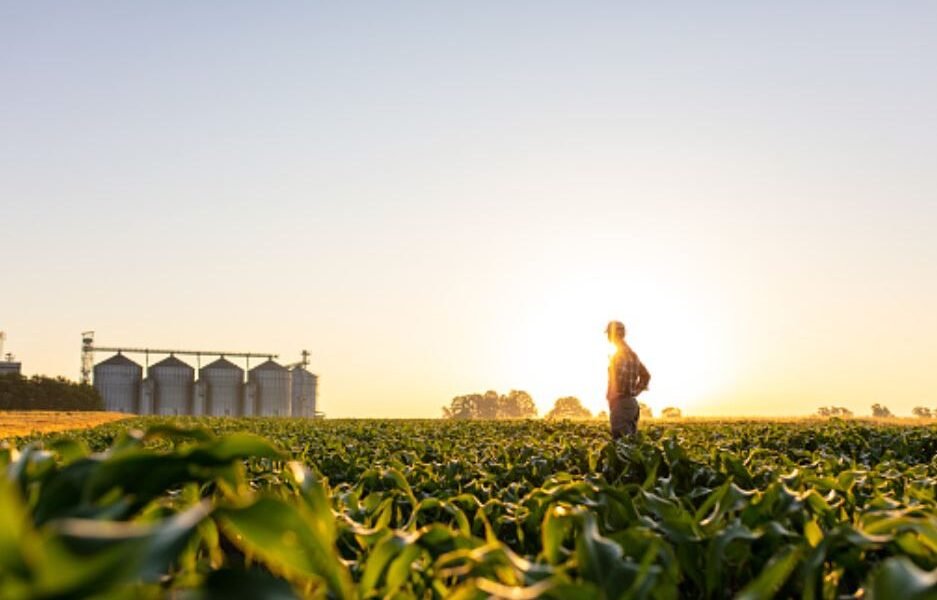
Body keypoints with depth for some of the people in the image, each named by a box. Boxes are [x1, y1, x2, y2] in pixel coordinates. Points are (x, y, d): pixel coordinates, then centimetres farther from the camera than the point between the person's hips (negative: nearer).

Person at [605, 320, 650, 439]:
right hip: (632, 402, 9)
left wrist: (612, 398, -16)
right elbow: (646, 375, 24)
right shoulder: (631, 353, 17)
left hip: (621, 403, -9)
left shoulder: (619, 353, -12)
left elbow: (619, 377, -25)